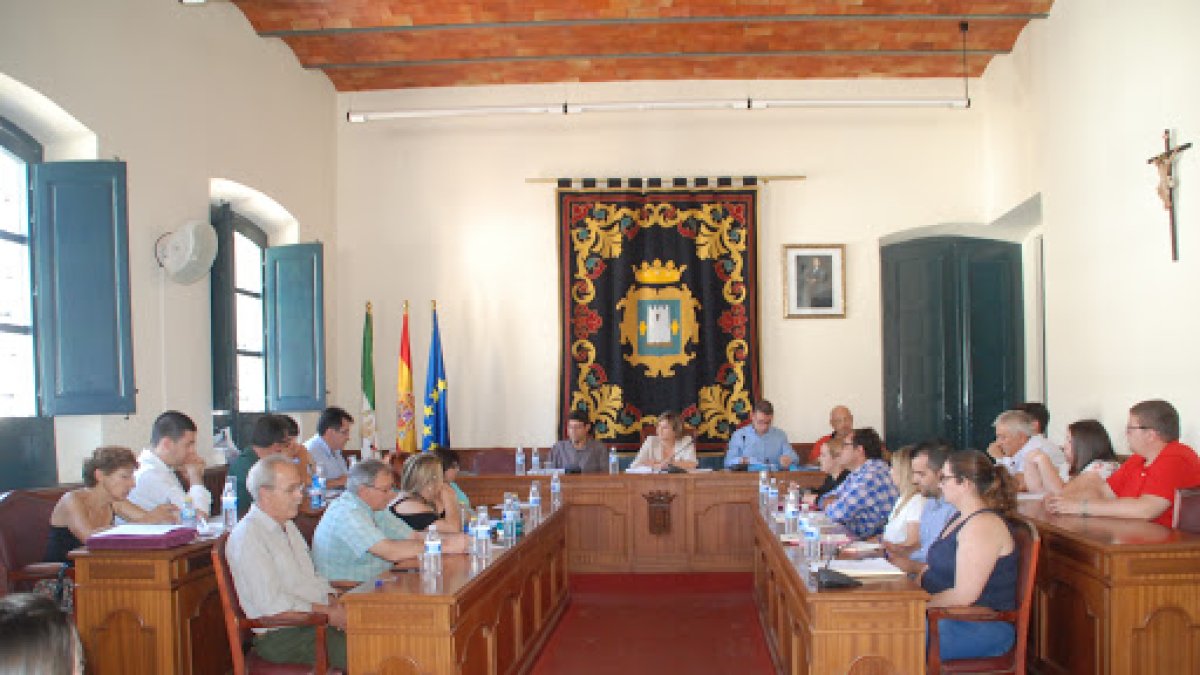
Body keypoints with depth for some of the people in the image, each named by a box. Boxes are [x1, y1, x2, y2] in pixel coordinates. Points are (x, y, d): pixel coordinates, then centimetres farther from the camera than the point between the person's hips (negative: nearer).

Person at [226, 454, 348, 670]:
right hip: (280, 636, -9)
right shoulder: (247, 536, -12)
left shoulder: (287, 526, 18)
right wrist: (326, 612, -15)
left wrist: (333, 603, 4)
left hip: (316, 622, 9)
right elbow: (271, 603, -18)